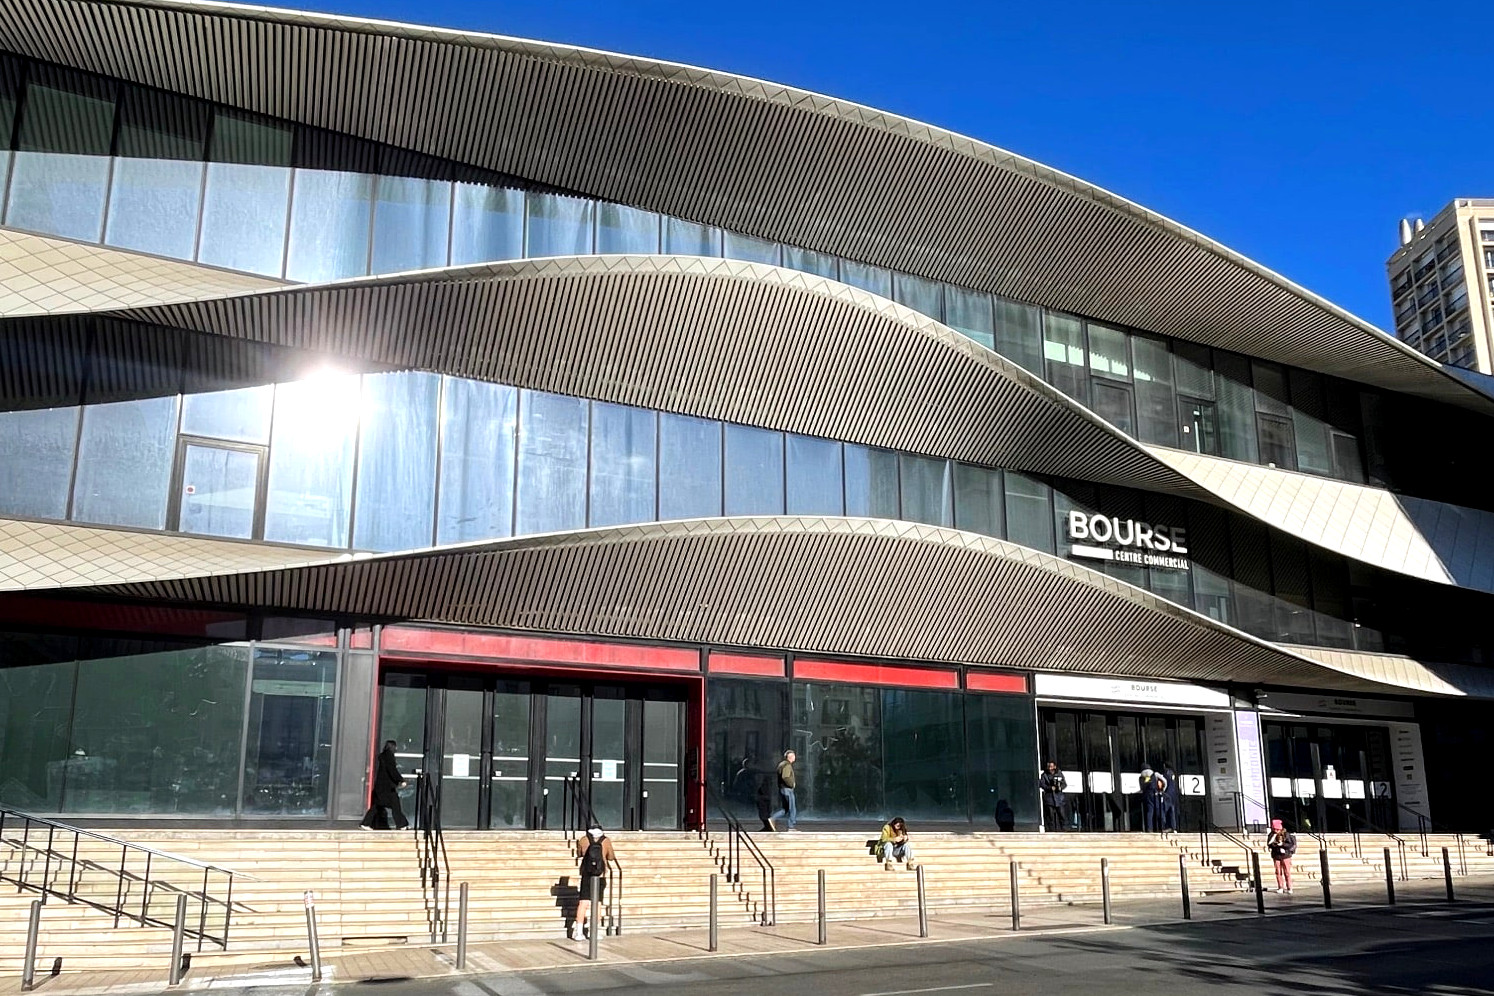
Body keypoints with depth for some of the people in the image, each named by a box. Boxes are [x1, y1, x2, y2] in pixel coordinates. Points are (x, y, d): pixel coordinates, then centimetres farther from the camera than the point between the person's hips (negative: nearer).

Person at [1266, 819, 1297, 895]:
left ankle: (1289, 888, 2)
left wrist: (1282, 844, -20)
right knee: (1278, 872, 4)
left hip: (1285, 855, -3)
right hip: (1276, 856, 4)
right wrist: (1273, 845, -17)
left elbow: (1291, 844, -11)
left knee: (1287, 872, -3)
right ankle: (1280, 888, 11)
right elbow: (1269, 844, 3)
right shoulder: (1272, 835, 3)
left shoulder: (1286, 834, -8)